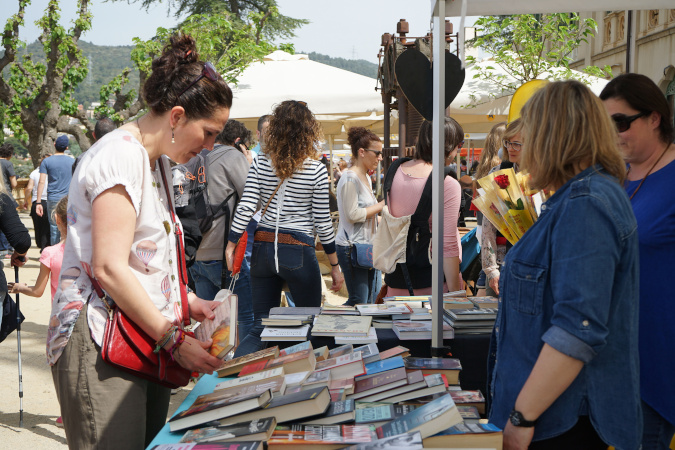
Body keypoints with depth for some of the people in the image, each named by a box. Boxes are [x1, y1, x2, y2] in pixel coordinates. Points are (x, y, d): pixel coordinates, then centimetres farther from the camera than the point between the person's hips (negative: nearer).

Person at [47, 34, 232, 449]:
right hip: (102, 342, -9)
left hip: (146, 339, 9)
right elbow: (109, 268, -20)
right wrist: (174, 340, -16)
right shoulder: (120, 155, -14)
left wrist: (188, 302, 11)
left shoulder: (158, 162, 17)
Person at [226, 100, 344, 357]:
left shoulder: (260, 163, 1)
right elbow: (322, 222, -4)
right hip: (299, 251, -3)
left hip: (263, 248, 4)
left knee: (261, 326, 11)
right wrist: (335, 266, 4)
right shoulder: (317, 169, -6)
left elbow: (245, 207, -4)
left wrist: (231, 246, 5)